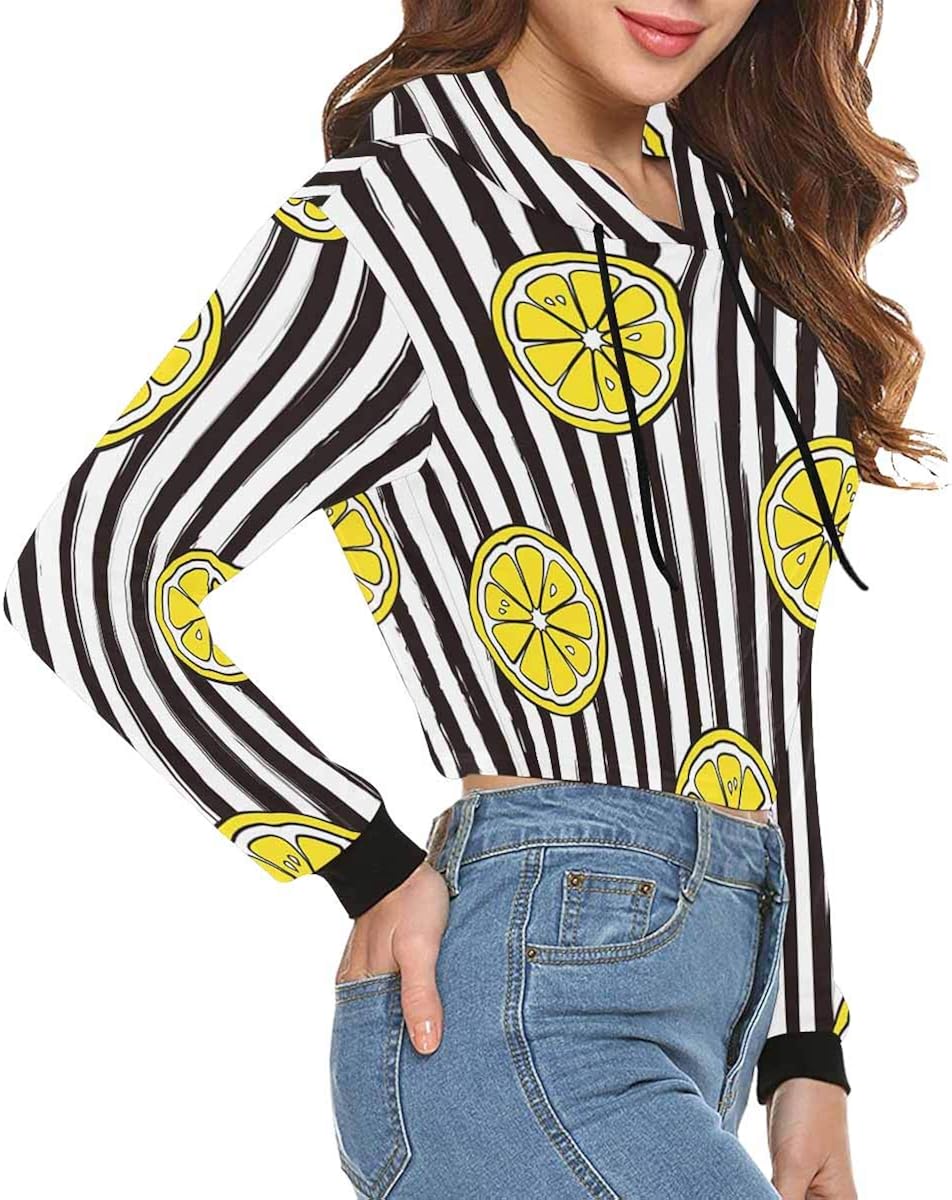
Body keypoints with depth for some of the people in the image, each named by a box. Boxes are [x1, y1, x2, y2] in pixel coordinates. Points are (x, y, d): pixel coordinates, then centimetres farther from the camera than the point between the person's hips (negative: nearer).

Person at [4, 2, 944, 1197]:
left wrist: (805, 1052, 12)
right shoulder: (384, 222, -7)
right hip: (525, 1009, -7)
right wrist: (374, 866, -8)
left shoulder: (746, 212, 14)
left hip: (729, 993, 7)